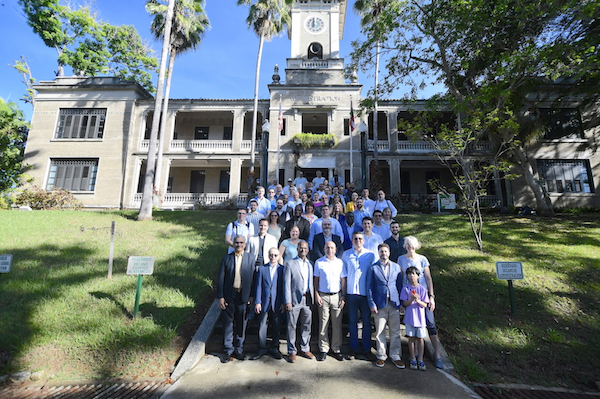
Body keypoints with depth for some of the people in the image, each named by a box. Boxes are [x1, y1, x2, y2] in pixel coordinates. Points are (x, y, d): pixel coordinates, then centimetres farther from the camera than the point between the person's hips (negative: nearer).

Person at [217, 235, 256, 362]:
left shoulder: (250, 258, 2)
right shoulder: (226, 258, 1)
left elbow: (252, 278, 2)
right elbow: (221, 279, 1)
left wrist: (251, 296, -1)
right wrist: (220, 297, -4)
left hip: (244, 296, 0)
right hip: (229, 296, 0)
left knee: (241, 324, 11)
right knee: (228, 323, 8)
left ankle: (239, 349, 29)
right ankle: (228, 351, 26)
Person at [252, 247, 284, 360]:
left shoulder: (282, 269, 1)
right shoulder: (262, 268, 3)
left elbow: (284, 287, 1)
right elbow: (258, 286, 2)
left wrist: (283, 303, -3)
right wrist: (257, 302, -4)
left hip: (277, 303, 0)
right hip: (264, 303, 0)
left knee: (276, 326, 10)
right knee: (262, 326, 7)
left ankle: (274, 348, 27)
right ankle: (262, 349, 24)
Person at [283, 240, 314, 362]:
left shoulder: (310, 264, 12)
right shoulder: (290, 264, -4)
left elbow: (311, 283, 14)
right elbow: (286, 284, -7)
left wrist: (312, 298, 7)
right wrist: (287, 302, -11)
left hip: (307, 299, 5)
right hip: (295, 299, -4)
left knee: (306, 326, 14)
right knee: (292, 326, 5)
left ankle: (305, 349, 30)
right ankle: (292, 351, 22)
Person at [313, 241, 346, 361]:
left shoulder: (340, 262, 5)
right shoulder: (319, 262, 3)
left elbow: (343, 280, 7)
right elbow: (316, 280, 5)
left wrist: (343, 296, 1)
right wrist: (316, 295, -3)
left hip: (337, 296, 1)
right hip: (323, 296, -1)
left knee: (337, 324, 6)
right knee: (323, 324, 4)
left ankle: (336, 349, 20)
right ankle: (323, 349, 18)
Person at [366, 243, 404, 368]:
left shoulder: (396, 267, 7)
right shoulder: (373, 268, -1)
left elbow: (400, 285, 10)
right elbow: (369, 288, 0)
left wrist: (401, 302, 4)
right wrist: (372, 304, -6)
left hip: (394, 304, 2)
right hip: (379, 305, -2)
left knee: (395, 332, 8)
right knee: (380, 332, 7)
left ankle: (395, 356, 24)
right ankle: (381, 356, 23)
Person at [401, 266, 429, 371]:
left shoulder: (422, 289, -6)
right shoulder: (405, 288, -6)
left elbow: (425, 305, -4)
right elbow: (405, 303, -5)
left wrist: (418, 300, -23)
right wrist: (411, 299, -24)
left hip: (420, 318, 0)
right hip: (410, 318, 0)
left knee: (420, 338, 8)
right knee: (411, 338, 10)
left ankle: (420, 360, 22)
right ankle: (413, 359, 24)